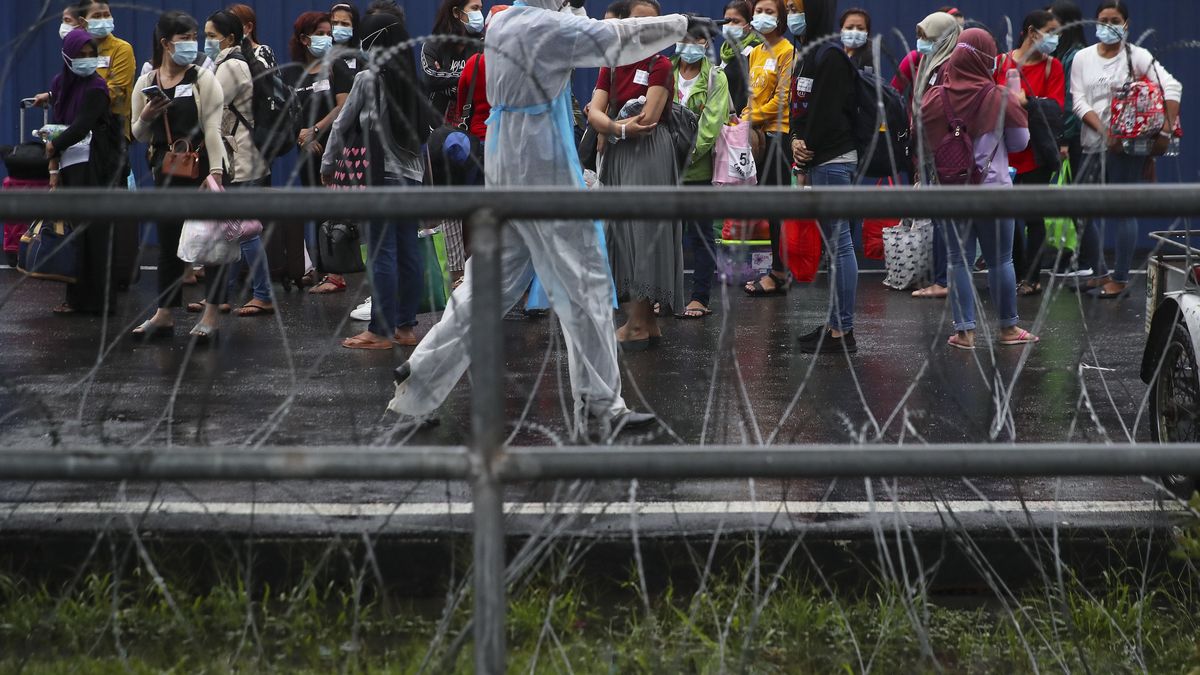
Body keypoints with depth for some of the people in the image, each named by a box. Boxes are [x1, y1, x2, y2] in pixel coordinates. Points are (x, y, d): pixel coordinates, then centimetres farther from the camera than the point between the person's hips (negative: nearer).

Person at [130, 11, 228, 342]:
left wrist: (215, 172, -22)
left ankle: (210, 316, -1)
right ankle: (164, 315, 18)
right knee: (168, 240, 10)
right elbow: (140, 135, 12)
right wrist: (146, 117, -11)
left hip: (201, 166, -4)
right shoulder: (146, 83, 6)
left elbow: (213, 128, -12)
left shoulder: (204, 80, -5)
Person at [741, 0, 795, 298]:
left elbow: (781, 98, -12)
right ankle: (777, 271, 11)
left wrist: (752, 118, -11)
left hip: (777, 133, -8)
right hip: (757, 135, 8)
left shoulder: (787, 52, -8)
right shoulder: (755, 53, 16)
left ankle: (778, 272, -3)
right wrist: (746, 120, 4)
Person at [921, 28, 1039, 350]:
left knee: (959, 259, 7)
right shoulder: (1000, 99, -12)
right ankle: (1008, 328, 19)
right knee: (1000, 259, 9)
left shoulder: (935, 99, -6)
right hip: (993, 189, -2)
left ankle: (965, 330, 5)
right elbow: (1020, 143, -1)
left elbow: (923, 141, 4)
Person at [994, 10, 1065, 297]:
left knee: (1033, 215, -1)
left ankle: (1032, 278, 5)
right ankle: (1018, 275, 18)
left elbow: (1056, 107, -6)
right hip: (1005, 152, 2)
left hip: (1036, 154, -2)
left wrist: (1026, 101, -19)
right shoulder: (1001, 63, 4)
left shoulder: (1052, 66, 2)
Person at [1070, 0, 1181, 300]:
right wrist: (1104, 130, -13)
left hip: (1126, 145, -4)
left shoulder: (1137, 57, -3)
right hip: (1093, 144, 4)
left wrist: (1166, 131, -18)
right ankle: (1098, 272, 20)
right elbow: (1079, 102, 1)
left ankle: (1121, 279, 2)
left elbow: (1172, 88, -10)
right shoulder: (1082, 58, 8)